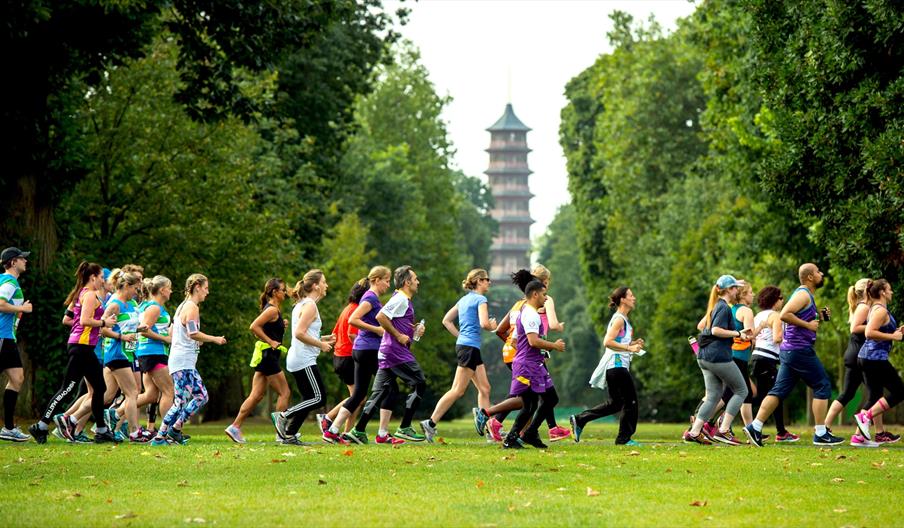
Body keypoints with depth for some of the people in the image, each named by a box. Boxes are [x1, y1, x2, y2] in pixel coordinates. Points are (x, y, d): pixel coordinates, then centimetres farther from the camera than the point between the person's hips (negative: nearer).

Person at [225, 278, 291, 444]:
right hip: (268, 354, -10)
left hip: (263, 356, 10)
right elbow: (254, 326, -23)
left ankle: (235, 427, 5)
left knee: (256, 395, 8)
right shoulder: (272, 310, -13)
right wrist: (271, 341, -19)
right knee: (285, 393, -3)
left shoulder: (272, 309, 16)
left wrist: (281, 326, 11)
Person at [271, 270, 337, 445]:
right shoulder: (310, 306, -12)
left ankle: (289, 435, 7)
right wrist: (320, 344, -13)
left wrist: (322, 339, 17)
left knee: (309, 399, 10)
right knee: (318, 398, -8)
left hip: (296, 360, 10)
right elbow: (300, 333, -22)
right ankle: (283, 415, -10)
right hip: (304, 360, -10)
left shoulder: (302, 304, 18)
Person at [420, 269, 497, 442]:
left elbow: (446, 320, 17)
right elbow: (484, 323, -21)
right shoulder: (480, 299, -8)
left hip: (462, 343, 10)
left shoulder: (464, 300, 16)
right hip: (470, 347, -10)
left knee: (484, 388, 11)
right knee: (457, 390, -9)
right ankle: (431, 423, -11)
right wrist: (493, 326, 0)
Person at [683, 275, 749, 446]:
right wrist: (737, 333, -13)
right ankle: (723, 430, -6)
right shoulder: (724, 308, -11)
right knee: (741, 391, 1)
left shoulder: (715, 306, 18)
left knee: (713, 396, 9)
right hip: (719, 357, -9)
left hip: (704, 357, 9)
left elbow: (701, 325, 26)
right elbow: (716, 330, -21)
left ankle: (694, 432, -1)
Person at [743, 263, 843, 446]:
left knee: (779, 390, 5)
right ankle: (821, 434, -1)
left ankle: (755, 427, -2)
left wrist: (820, 317, 17)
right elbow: (785, 315, -25)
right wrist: (808, 325, -19)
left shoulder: (804, 294, 20)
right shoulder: (803, 294, -12)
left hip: (789, 350, 10)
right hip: (800, 349, -10)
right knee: (822, 386, -2)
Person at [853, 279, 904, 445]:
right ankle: (865, 417, -10)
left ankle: (860, 435, 7)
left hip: (867, 357, 10)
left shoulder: (875, 309, 19)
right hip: (876, 357, -10)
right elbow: (869, 333, -24)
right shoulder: (881, 310, -13)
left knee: (875, 397, 11)